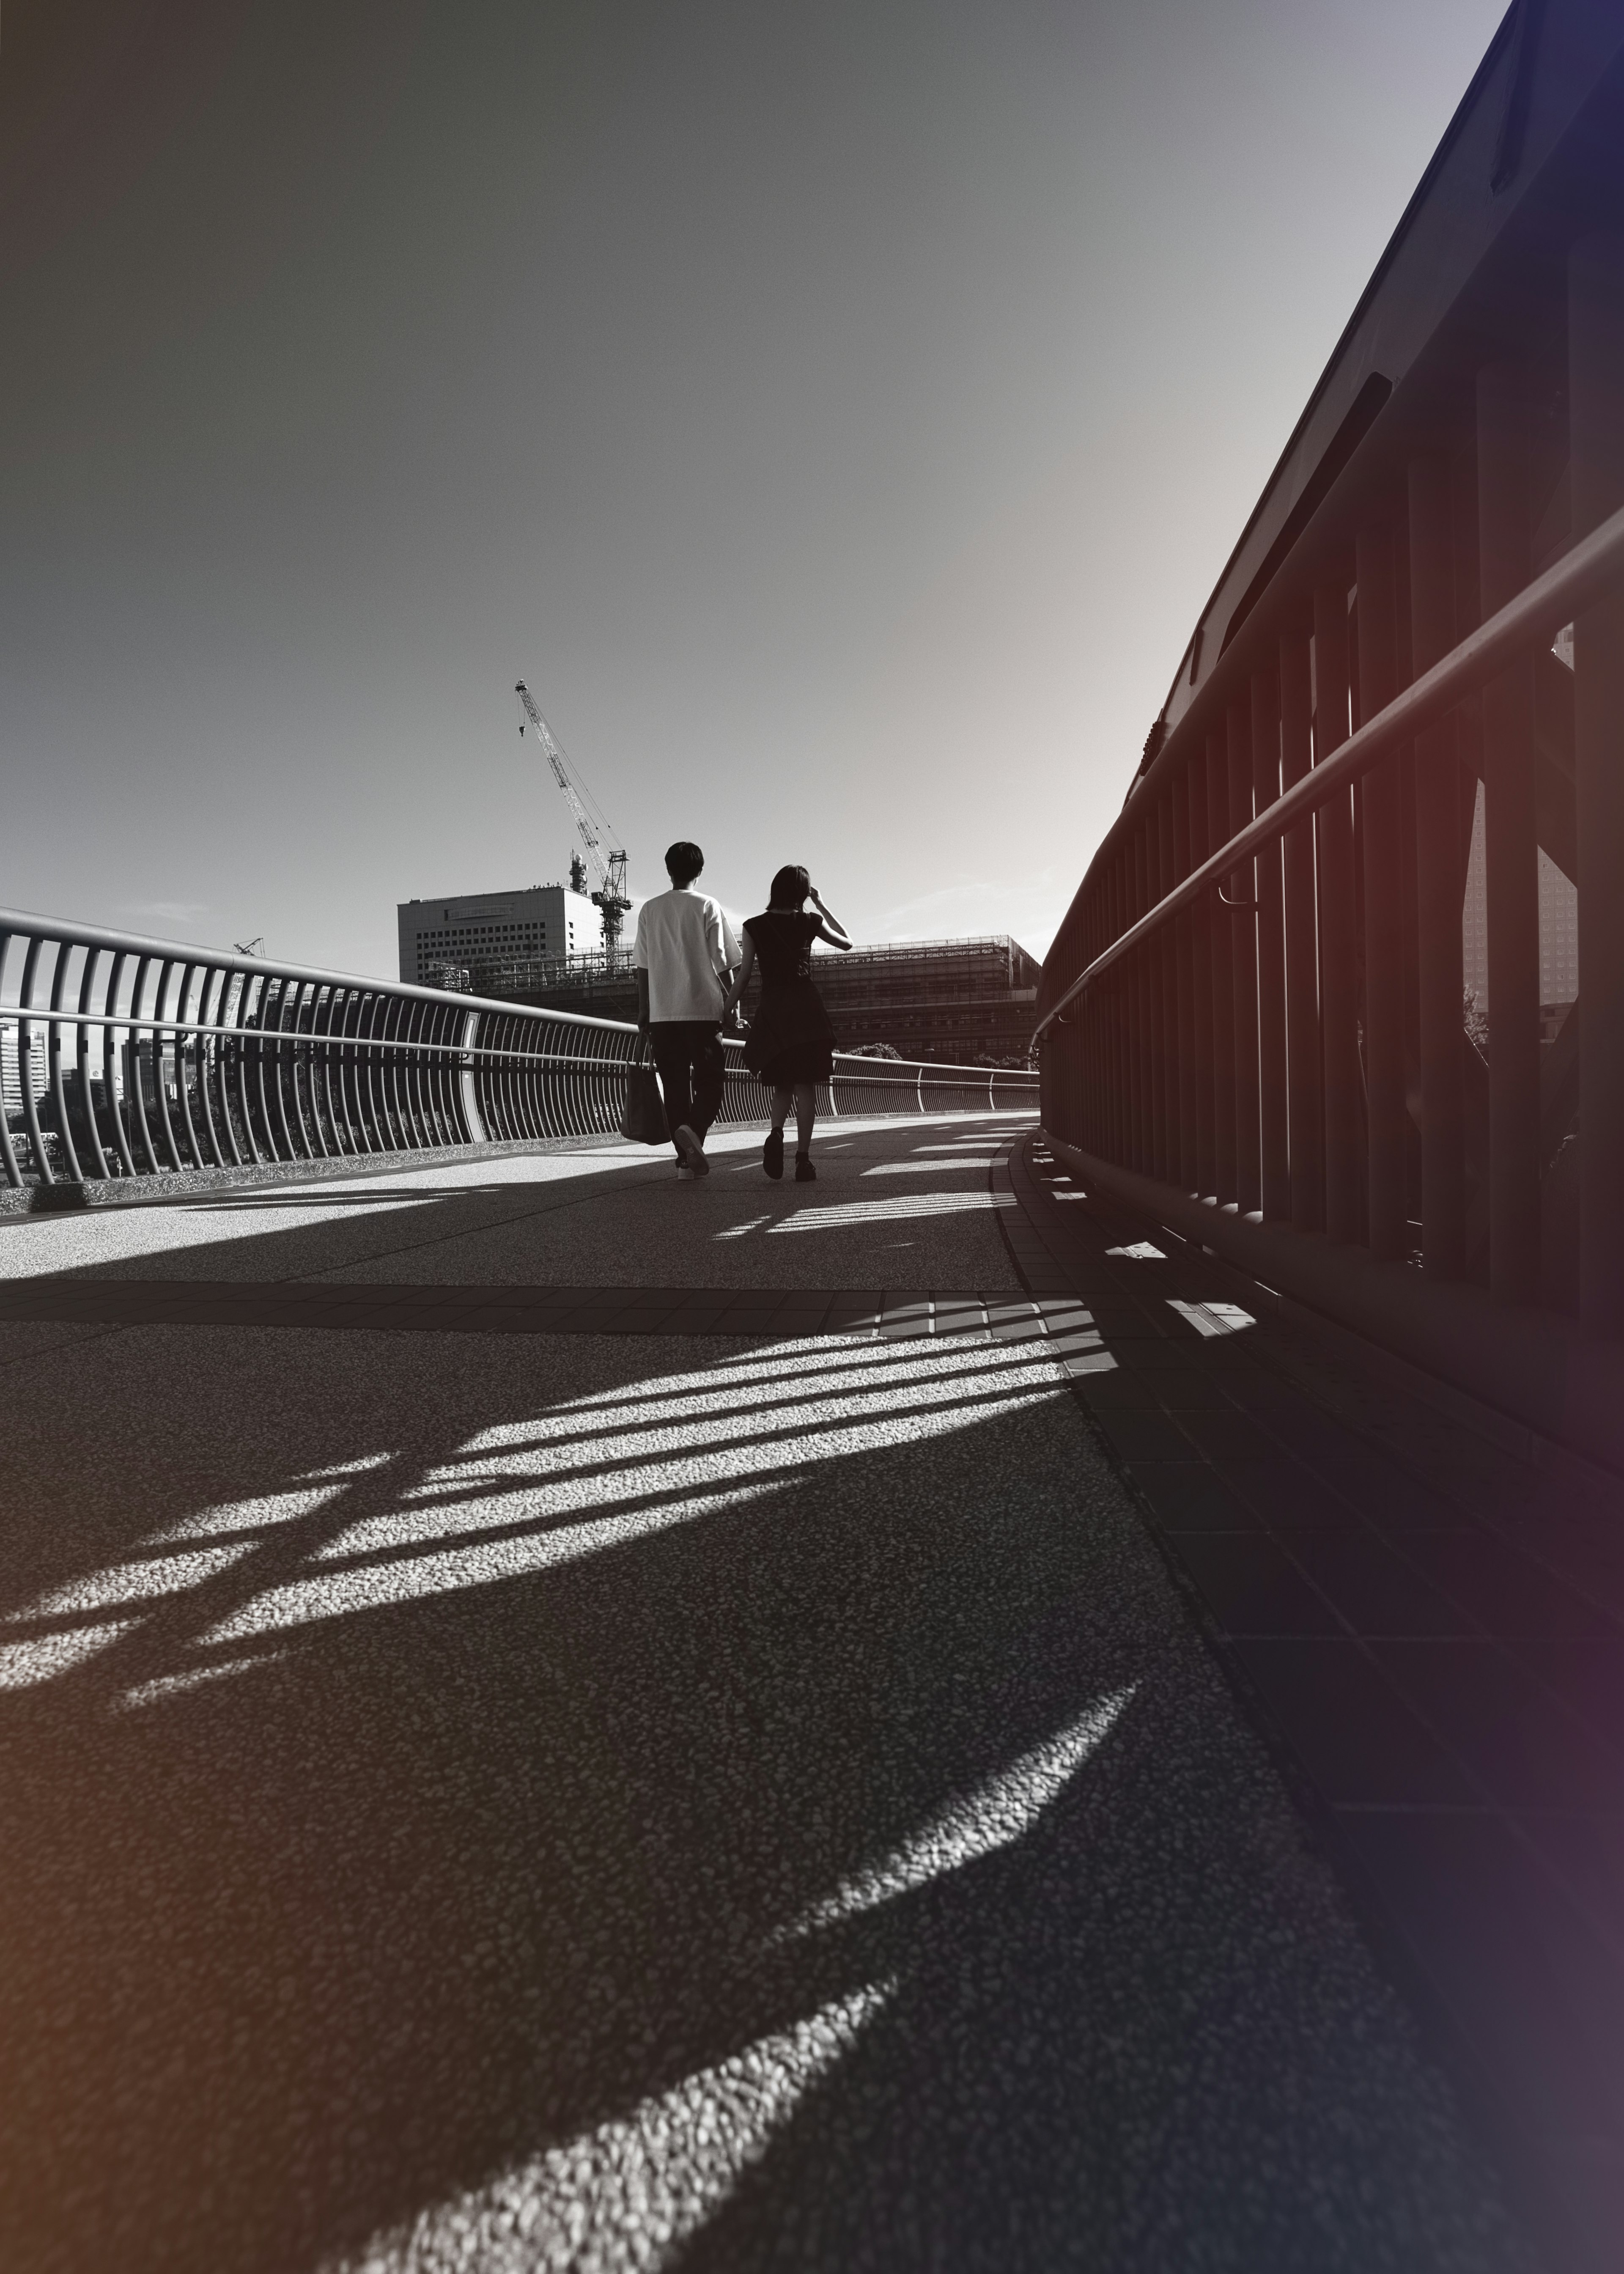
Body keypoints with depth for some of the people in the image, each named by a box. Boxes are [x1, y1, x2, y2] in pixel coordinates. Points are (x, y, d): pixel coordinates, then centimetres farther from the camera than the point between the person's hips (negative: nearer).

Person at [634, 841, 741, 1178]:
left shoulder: (649, 910, 7)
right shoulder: (708, 906, -1)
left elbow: (642, 967, 8)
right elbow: (723, 963, -3)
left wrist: (643, 1013, 14)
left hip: (662, 1012, 3)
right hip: (704, 1009, -2)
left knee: (674, 1086, 8)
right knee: (708, 1083, 4)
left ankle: (686, 1158, 7)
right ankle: (693, 1129, -24)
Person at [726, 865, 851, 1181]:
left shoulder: (754, 926, 2)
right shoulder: (810, 923, 3)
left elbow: (743, 975, -1)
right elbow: (847, 942, 20)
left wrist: (726, 1012, 6)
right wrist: (820, 905, 22)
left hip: (772, 1009, 1)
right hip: (806, 1006, -1)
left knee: (783, 1083, 15)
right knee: (806, 1085, 2)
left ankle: (776, 1132, -13)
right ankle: (803, 1158, -5)